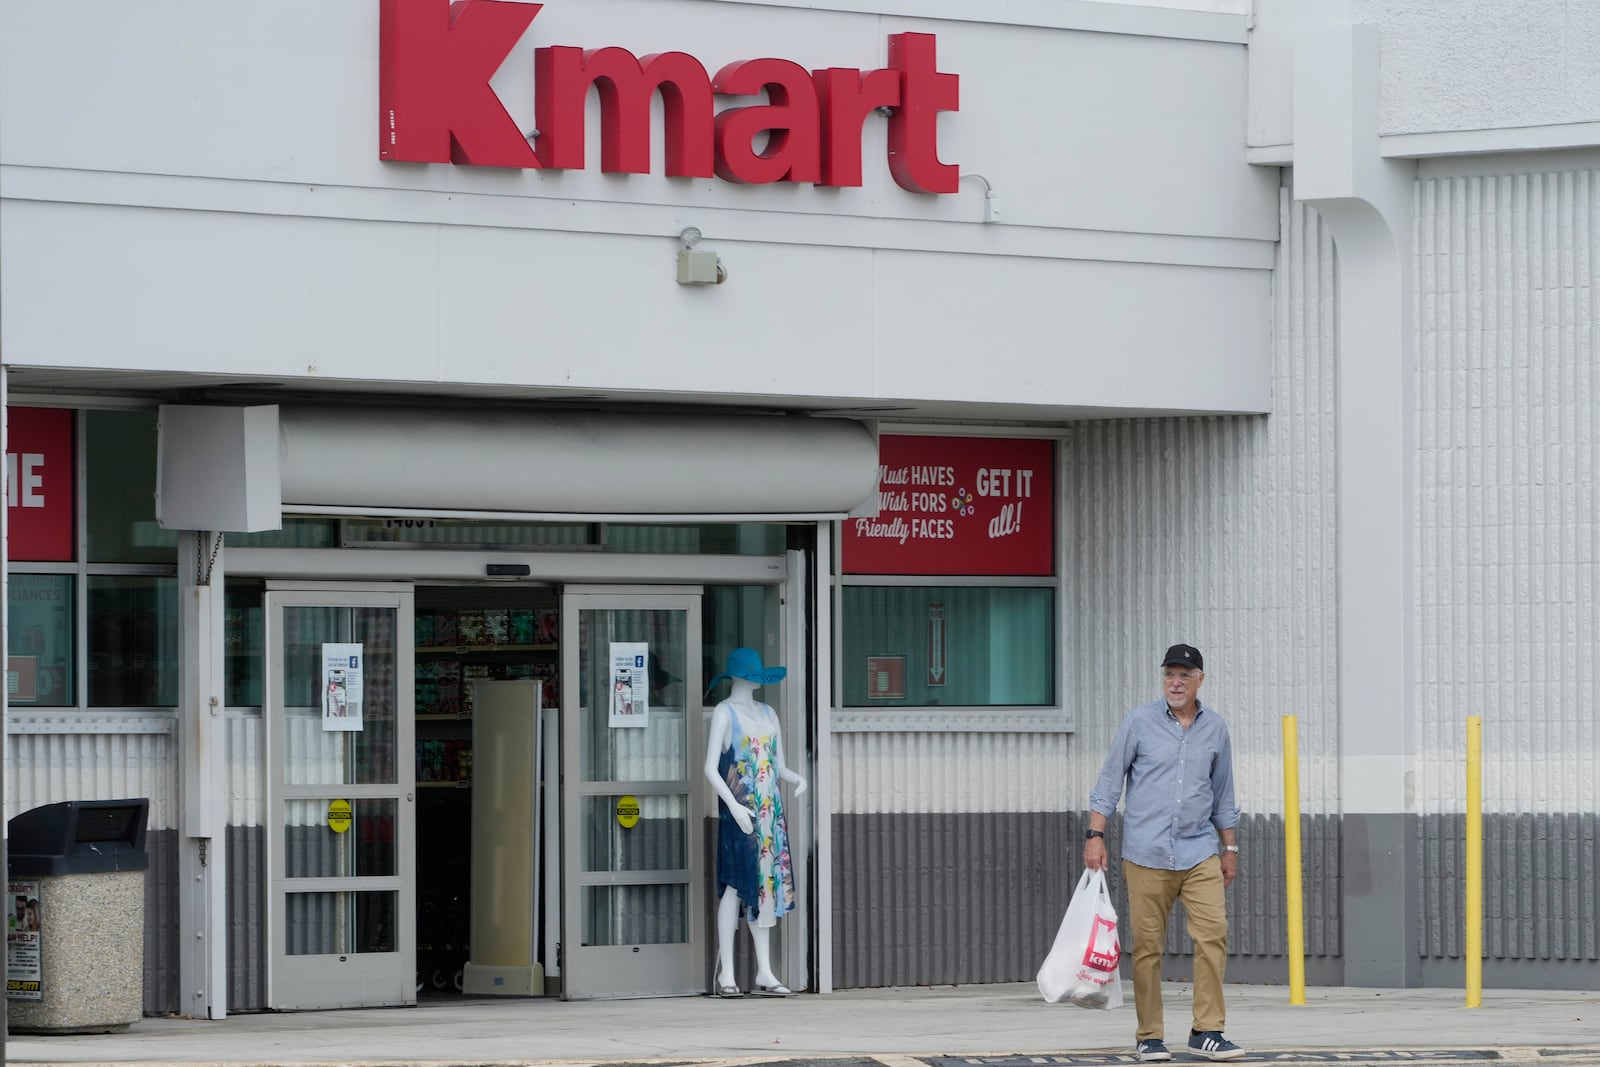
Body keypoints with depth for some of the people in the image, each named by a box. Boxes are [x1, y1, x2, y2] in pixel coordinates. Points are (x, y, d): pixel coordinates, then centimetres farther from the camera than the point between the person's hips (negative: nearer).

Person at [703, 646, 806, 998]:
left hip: (769, 810, 6)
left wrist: (796, 778, -4)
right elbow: (710, 768, -9)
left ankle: (764, 973, 7)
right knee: (735, 886, -8)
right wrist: (733, 806, -19)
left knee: (767, 885, 5)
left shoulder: (767, 714, 17)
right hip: (738, 811, -6)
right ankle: (726, 973, -4)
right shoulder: (724, 713, -3)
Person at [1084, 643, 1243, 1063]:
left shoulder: (1215, 728, 10)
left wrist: (1229, 849, 18)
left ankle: (1206, 1031, -7)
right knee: (1147, 945, -2)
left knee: (1213, 934, -11)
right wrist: (1095, 835, -5)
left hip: (1199, 852, 2)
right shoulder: (1139, 721, 2)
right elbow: (1110, 780, 3)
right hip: (1146, 853, -2)